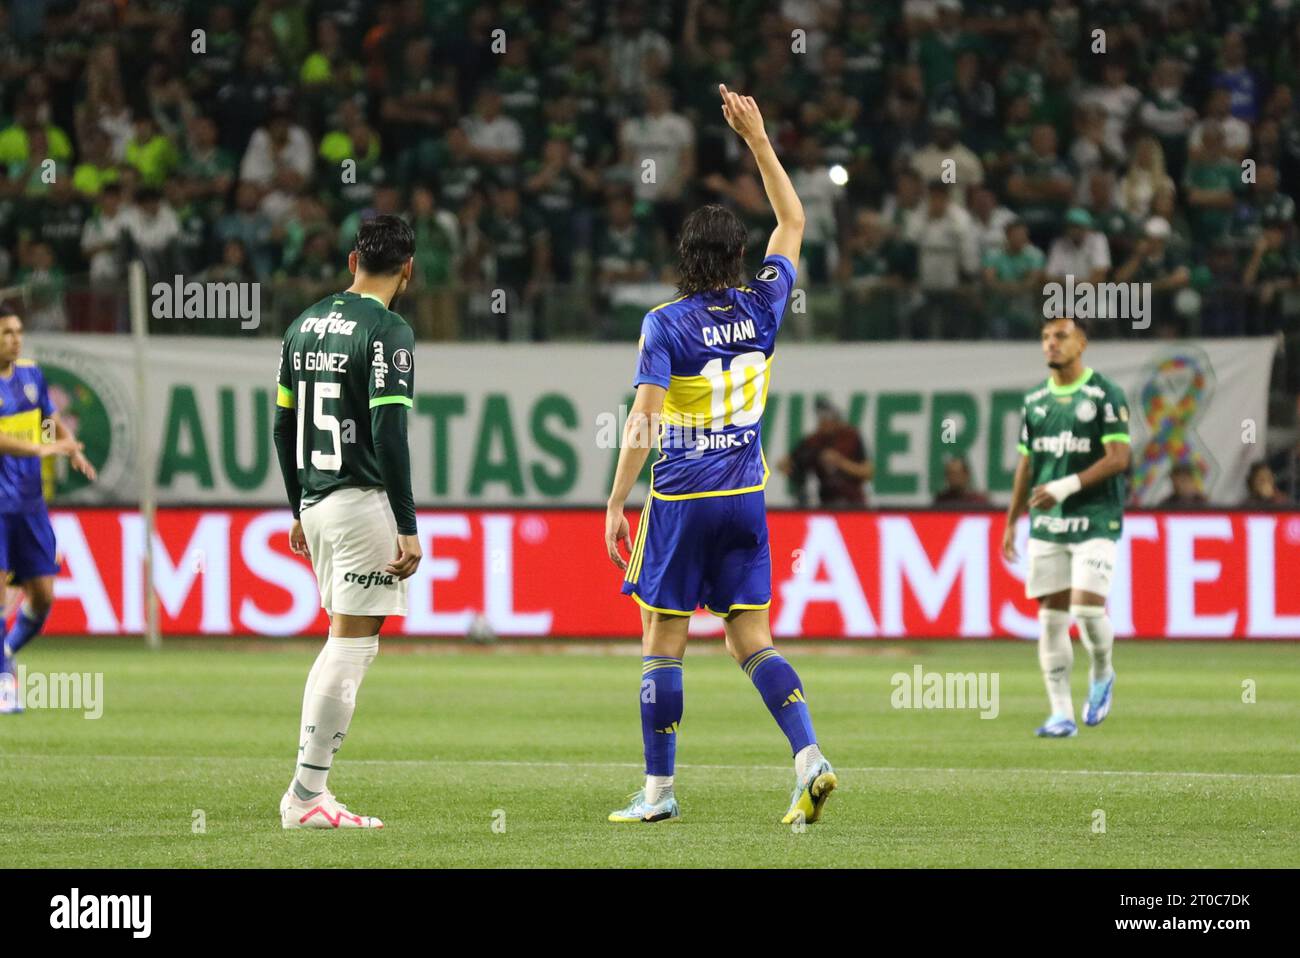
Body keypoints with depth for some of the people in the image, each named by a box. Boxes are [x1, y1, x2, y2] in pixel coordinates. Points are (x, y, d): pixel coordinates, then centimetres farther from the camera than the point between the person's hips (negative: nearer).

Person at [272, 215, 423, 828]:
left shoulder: (304, 325, 12)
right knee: (352, 646, -3)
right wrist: (408, 527, -15)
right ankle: (307, 796, -4)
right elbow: (388, 435, -17)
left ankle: (306, 788, 12)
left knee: (344, 639, 17)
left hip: (315, 504, 8)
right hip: (363, 502, -8)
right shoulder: (387, 332, -11)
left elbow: (283, 427, 16)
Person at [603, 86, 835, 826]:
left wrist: (616, 502, -10)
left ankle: (659, 789, 5)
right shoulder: (760, 308, 2)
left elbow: (643, 421, -15)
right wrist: (758, 140, 17)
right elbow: (793, 222, 17)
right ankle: (810, 758, -13)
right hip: (745, 498, 4)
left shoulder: (666, 325, -10)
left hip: (680, 499, -4)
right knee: (752, 640, 6)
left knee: (663, 643, 4)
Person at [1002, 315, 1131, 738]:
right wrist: (1011, 523, 16)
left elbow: (1118, 458, -11)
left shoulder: (1105, 395, -5)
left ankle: (1102, 675, 14)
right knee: (1051, 616, 1)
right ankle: (1061, 714, 5)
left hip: (1094, 521, -5)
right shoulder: (1034, 401, 12)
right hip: (1046, 525, 5)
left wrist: (1066, 486, -20)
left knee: (1087, 606, -16)